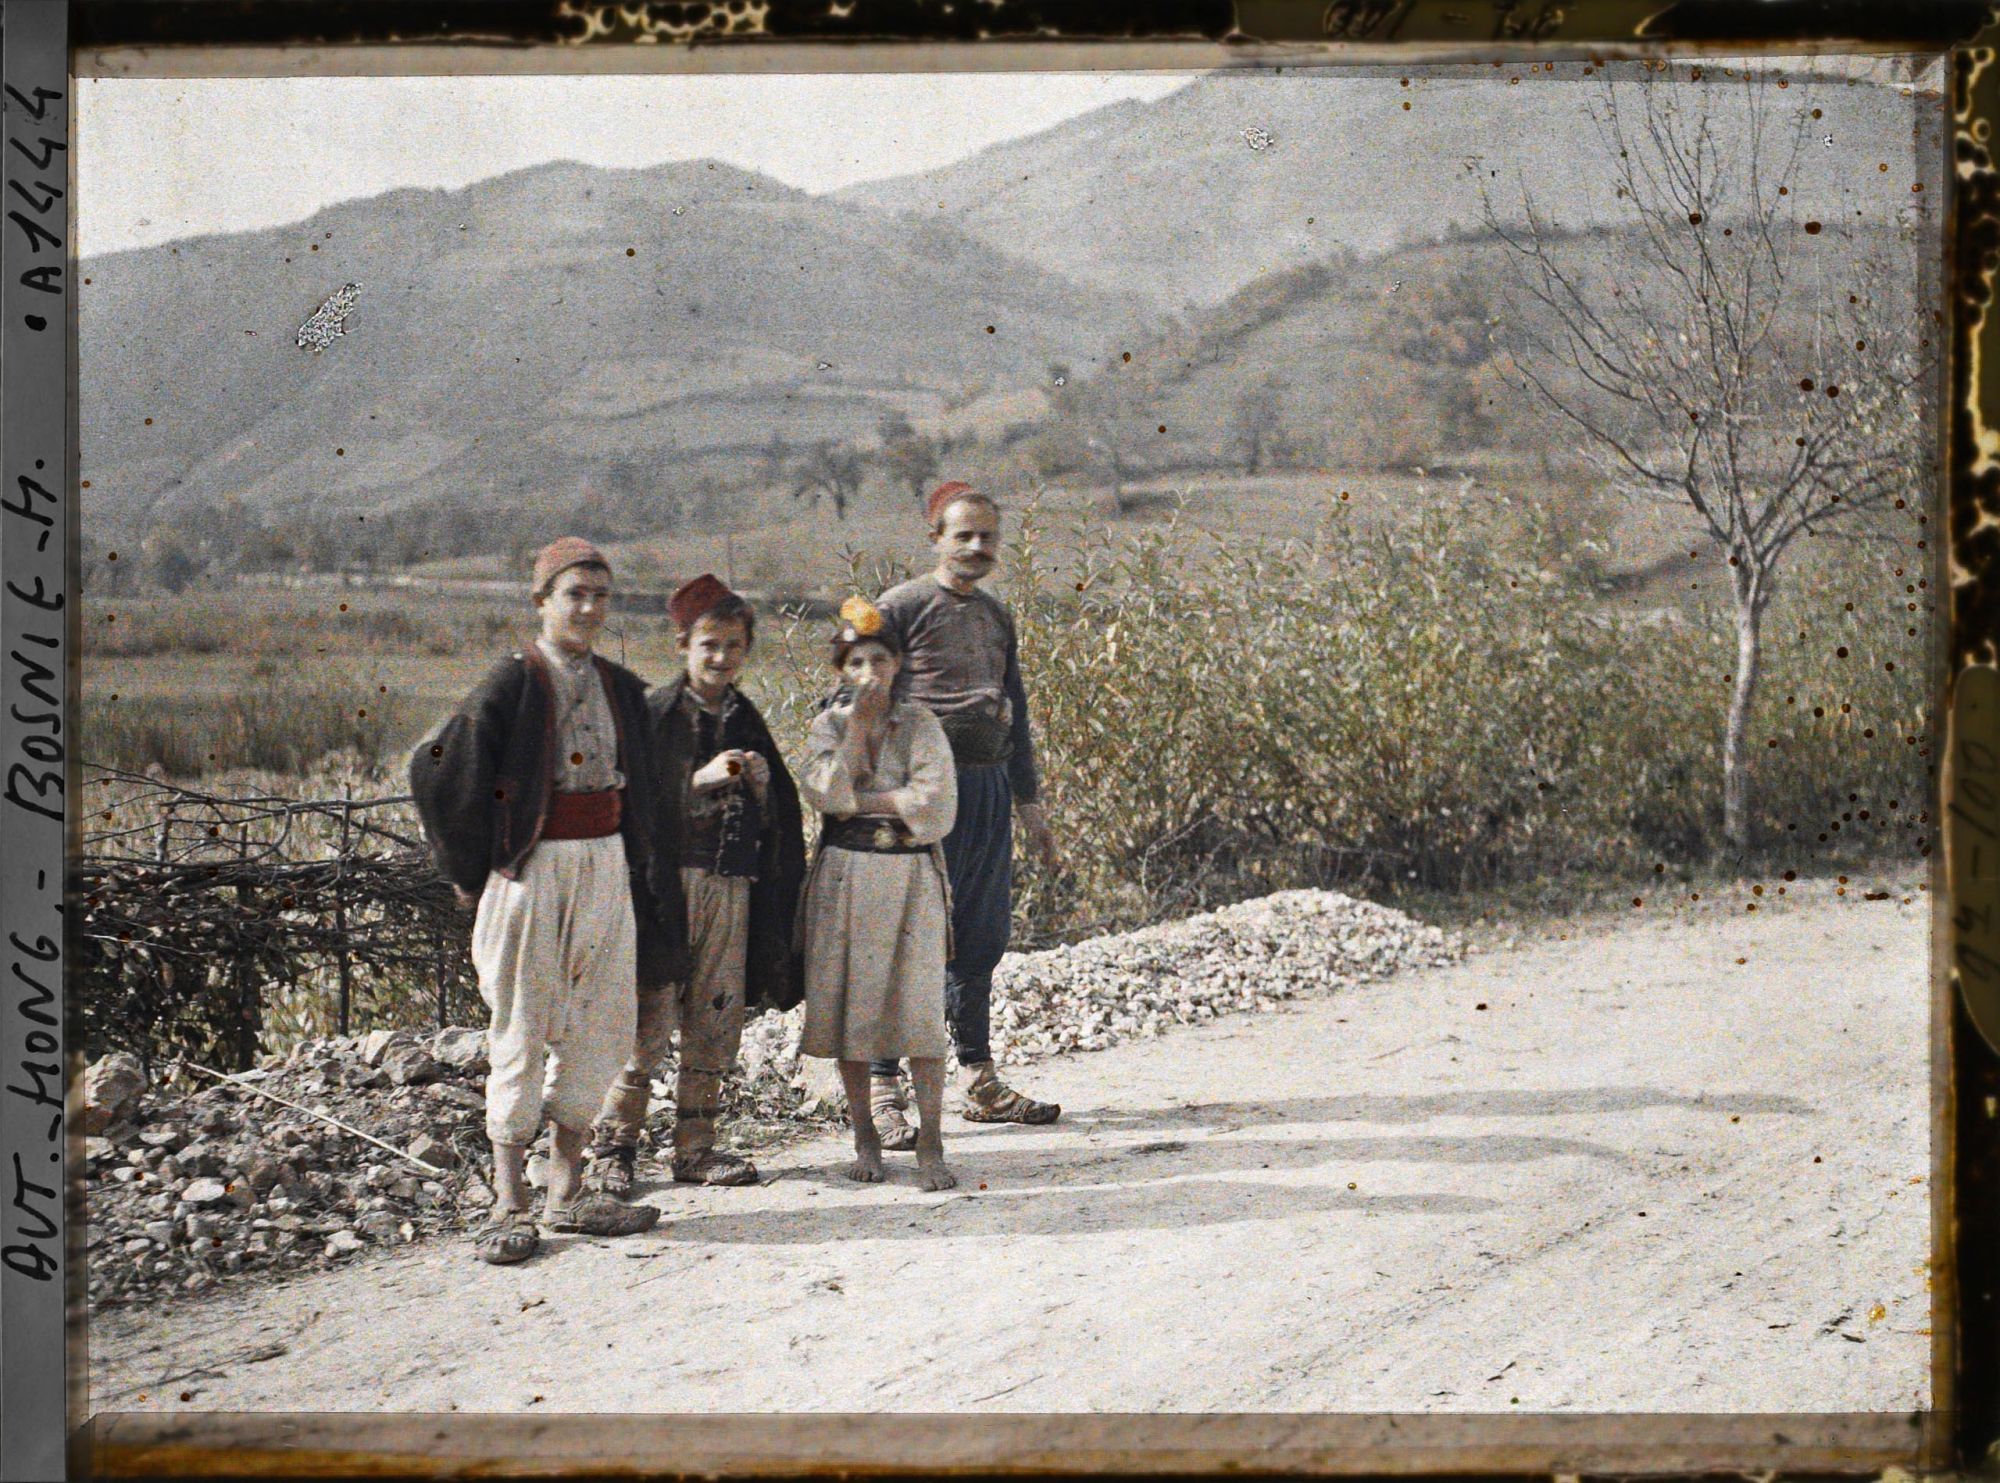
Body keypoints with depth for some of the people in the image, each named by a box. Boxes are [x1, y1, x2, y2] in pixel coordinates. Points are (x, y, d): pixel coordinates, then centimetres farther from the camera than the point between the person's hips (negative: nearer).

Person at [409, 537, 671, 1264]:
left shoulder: (622, 688, 10)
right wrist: (470, 868, -3)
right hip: (533, 870, -6)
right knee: (522, 1030, -2)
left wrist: (643, 870, 15)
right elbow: (437, 769, -9)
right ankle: (509, 1204, 5)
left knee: (602, 1025, 7)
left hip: (608, 868, 6)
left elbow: (642, 787, 22)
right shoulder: (513, 683, -9)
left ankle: (568, 1189, 18)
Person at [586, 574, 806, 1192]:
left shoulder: (746, 722, 15)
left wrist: (761, 785, -3)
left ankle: (695, 1146, 15)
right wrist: (699, 780, -17)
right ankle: (613, 1143, 5)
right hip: (665, 880, -5)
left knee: (716, 1022, 6)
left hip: (730, 886, 5)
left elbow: (778, 822, 17)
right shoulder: (653, 713, -1)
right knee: (649, 1017, -7)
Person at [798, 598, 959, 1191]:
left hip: (910, 875, -1)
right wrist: (857, 726, -10)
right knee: (852, 1004, 3)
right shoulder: (829, 724, 6)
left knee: (920, 1004, -6)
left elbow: (936, 806, -10)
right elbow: (825, 793, -11)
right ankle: (864, 1136, 17)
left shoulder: (919, 724, 2)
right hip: (844, 876, 2)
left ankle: (930, 1145, 0)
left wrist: (860, 799, -8)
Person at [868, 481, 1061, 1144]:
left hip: (988, 786, 7)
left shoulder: (996, 615, 19)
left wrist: (1029, 803, 23)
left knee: (980, 939, 11)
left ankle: (979, 1083, 20)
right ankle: (883, 1090, -2)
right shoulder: (901, 607, -2)